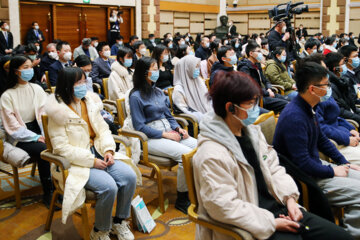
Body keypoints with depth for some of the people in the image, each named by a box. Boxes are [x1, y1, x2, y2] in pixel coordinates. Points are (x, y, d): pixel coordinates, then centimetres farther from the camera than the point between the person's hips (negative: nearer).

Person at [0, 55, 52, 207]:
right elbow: (13, 126, -8)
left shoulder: (37, 89, 9)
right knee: (43, 150, -31)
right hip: (20, 138, -4)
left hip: (38, 130, 4)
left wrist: (46, 135, -12)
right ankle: (48, 194, -17)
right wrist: (35, 138, -16)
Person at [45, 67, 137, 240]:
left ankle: (119, 222, 7)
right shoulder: (58, 111, -10)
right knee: (108, 186, -28)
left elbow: (103, 129, 11)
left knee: (129, 176, -16)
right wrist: (92, 161, -19)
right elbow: (62, 147, -14)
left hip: (98, 154, 6)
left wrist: (109, 150, -8)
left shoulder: (89, 101, 9)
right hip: (76, 162, -6)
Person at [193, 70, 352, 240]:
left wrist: (289, 197, -2)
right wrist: (271, 223, -19)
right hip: (253, 225, -8)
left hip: (278, 208, 9)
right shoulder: (212, 156, -22)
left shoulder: (252, 131, 6)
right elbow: (223, 206, -25)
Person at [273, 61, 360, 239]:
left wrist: (344, 163, 11)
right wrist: (332, 171, -14)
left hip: (316, 165, 10)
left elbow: (322, 140, 18)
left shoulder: (309, 109, 4)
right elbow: (302, 164, -28)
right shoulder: (294, 116, -27)